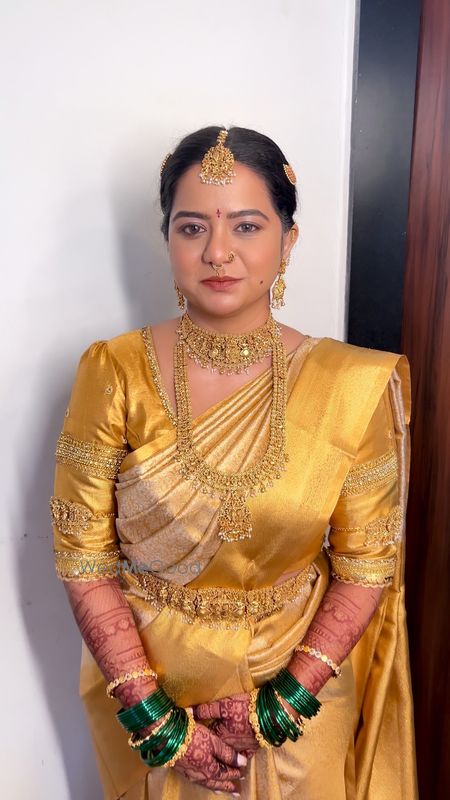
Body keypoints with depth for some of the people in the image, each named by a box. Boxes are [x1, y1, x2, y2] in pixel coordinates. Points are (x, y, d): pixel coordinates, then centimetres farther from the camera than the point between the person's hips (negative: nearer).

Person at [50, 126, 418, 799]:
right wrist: (154, 718, -12)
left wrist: (283, 700, -12)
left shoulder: (355, 386, -13)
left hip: (300, 692, 1)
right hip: (148, 687, 0)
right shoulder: (115, 374, -15)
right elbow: (83, 559, -12)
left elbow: (369, 566, -8)